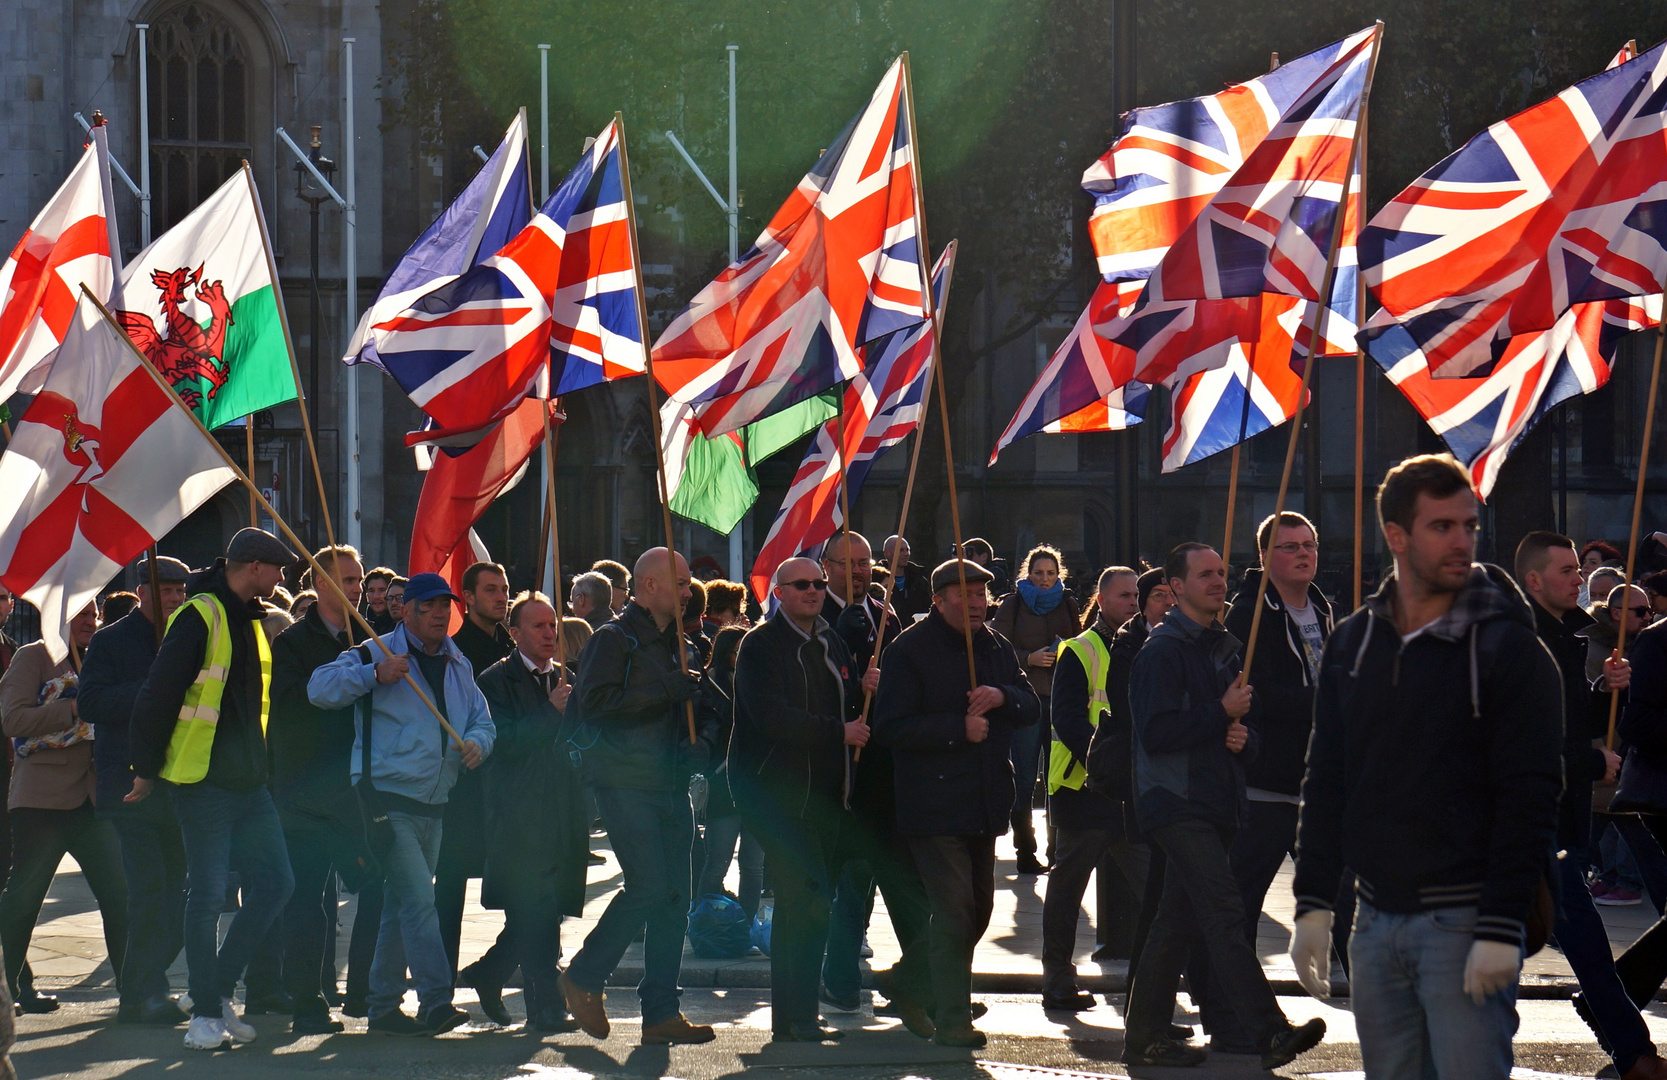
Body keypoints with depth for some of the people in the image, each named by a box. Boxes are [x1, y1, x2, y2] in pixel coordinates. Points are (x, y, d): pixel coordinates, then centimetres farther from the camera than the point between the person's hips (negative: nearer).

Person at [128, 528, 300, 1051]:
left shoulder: (252, 620, 14)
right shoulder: (200, 618, -14)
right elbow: (158, 694, -16)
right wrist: (147, 768, -13)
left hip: (250, 782, 8)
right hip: (203, 782, -8)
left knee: (275, 882, 5)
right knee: (208, 895, -5)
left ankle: (219, 988, 16)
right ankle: (205, 1013, 3)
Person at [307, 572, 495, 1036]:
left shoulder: (459, 667, 16)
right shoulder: (377, 654, -4)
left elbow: (483, 720, 22)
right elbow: (319, 688, -13)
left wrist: (477, 742, -1)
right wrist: (374, 675, -23)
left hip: (433, 806, 7)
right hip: (387, 801, -7)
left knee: (401, 909, 13)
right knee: (419, 901, -18)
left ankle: (383, 1007, 19)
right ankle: (435, 1003, -22)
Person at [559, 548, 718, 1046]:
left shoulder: (675, 644, 20)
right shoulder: (614, 639, -5)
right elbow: (595, 702, -18)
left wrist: (699, 743, 8)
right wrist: (666, 691, -19)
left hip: (670, 782, 8)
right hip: (625, 781, -8)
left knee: (674, 898, 3)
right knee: (648, 887, -15)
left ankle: (661, 1013, 7)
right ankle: (583, 978, 3)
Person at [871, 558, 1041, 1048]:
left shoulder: (996, 648, 12)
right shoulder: (910, 650, -9)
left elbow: (1031, 708, 10)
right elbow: (890, 728, -15)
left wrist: (1003, 697, -13)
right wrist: (958, 728, -21)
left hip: (984, 801, 7)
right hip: (935, 801, -7)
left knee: (978, 904, 17)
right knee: (953, 907, -12)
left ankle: (945, 992, 36)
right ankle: (950, 1020, -9)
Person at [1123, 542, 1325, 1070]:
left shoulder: (1223, 647, 18)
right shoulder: (1163, 650, -8)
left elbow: (1244, 720, 26)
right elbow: (1156, 734, -17)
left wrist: (1242, 736, 2)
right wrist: (1221, 715, -13)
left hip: (1216, 805, 9)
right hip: (1178, 803, -9)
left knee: (1177, 922, 12)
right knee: (1224, 916, -18)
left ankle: (1145, 1036, 19)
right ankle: (1270, 1033, -28)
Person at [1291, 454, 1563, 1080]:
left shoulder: (1506, 646, -6)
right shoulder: (1353, 642, 10)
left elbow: (1530, 797, -10)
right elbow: (1326, 784, 15)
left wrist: (1502, 929, -16)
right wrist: (1313, 903, 7)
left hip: (1465, 924, -5)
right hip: (1376, 921, 5)